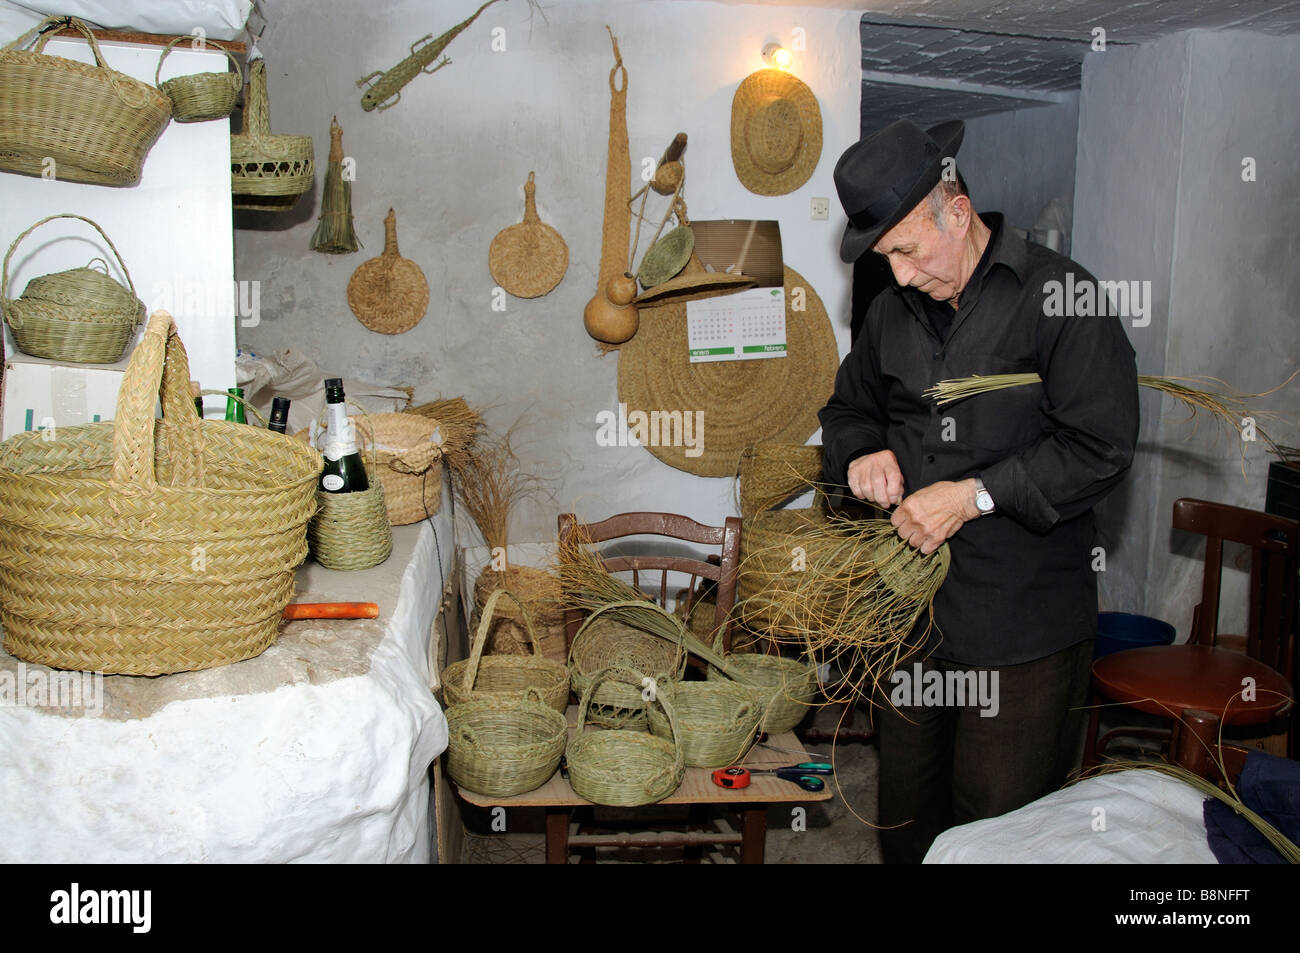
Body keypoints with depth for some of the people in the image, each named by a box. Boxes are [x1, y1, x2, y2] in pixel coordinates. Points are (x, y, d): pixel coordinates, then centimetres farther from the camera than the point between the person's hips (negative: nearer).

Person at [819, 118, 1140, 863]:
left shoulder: (1058, 295, -10)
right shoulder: (894, 310, 10)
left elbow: (1101, 448, -14)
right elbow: (847, 407, 24)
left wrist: (975, 494, -18)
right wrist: (862, 451, 1)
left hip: (1023, 615, -5)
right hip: (910, 602, 6)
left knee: (1000, 817, 5)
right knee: (906, 811, 17)